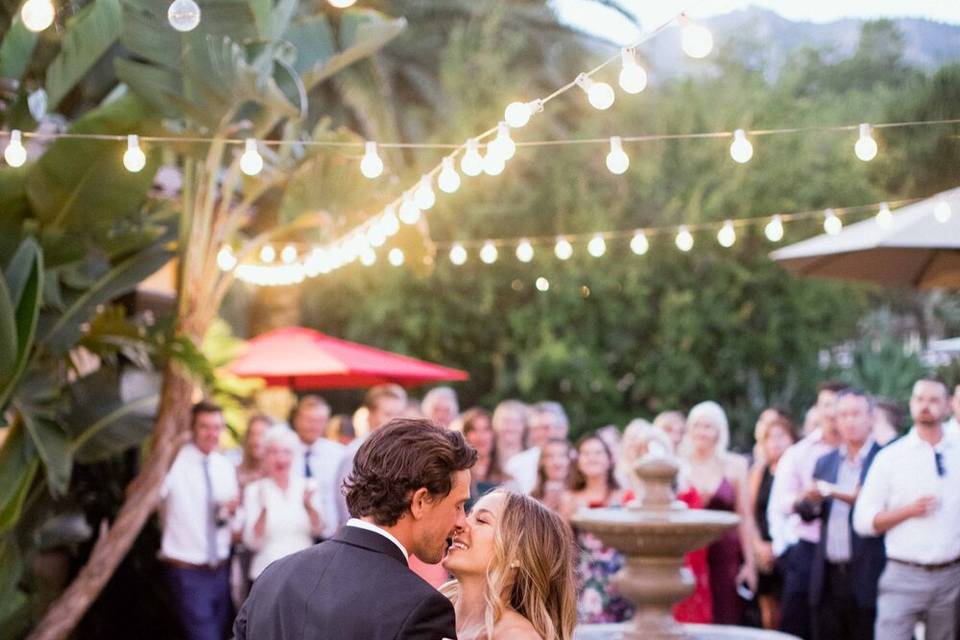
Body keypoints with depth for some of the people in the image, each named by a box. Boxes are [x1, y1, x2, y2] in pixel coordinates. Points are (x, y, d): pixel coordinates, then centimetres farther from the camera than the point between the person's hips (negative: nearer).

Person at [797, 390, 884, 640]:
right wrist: (812, 501, -10)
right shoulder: (825, 462, 15)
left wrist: (860, 500, -24)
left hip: (867, 578, -5)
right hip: (829, 576, 5)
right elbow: (806, 513, 10)